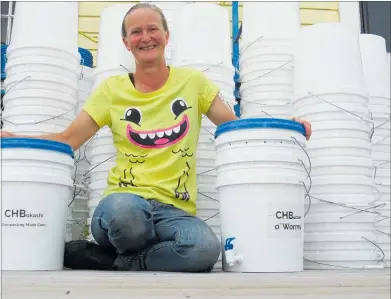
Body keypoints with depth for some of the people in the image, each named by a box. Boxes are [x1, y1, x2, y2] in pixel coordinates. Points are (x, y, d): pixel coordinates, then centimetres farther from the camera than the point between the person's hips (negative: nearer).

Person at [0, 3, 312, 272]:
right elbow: (67, 140, 7)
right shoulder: (112, 89, 9)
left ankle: (113, 261, -10)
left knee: (206, 249, -34)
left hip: (175, 210, 1)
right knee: (124, 208, -39)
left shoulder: (193, 81, 10)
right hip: (123, 201, -1)